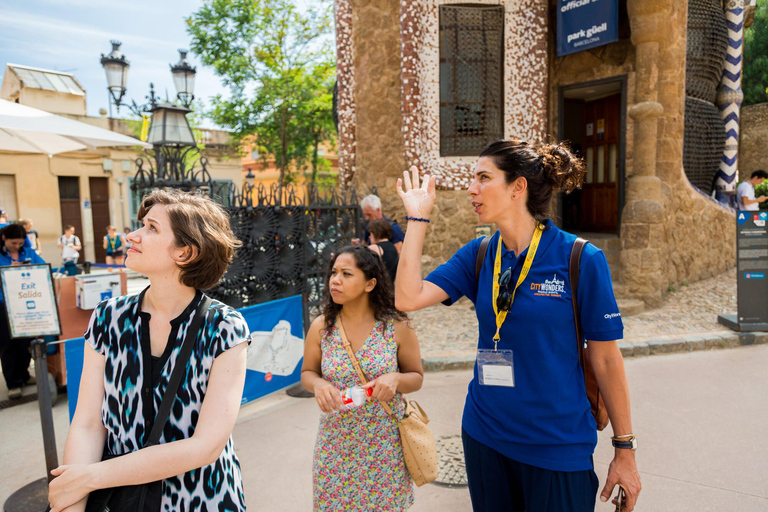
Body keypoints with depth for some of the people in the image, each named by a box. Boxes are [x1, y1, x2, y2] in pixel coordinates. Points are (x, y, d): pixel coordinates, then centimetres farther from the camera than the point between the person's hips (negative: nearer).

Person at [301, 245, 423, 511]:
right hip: (336, 444, 1)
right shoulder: (321, 327, -5)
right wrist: (318, 384, -15)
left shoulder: (396, 327, -10)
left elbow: (416, 377, 0)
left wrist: (395, 379, -22)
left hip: (385, 443, -1)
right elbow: (307, 373, 7)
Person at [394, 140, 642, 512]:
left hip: (558, 445, -3)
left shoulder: (580, 259, -14)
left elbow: (605, 359, -7)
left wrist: (625, 451, -1)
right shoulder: (477, 255, -3)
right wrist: (417, 217, -11)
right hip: (485, 437, 4)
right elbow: (408, 298, -15)